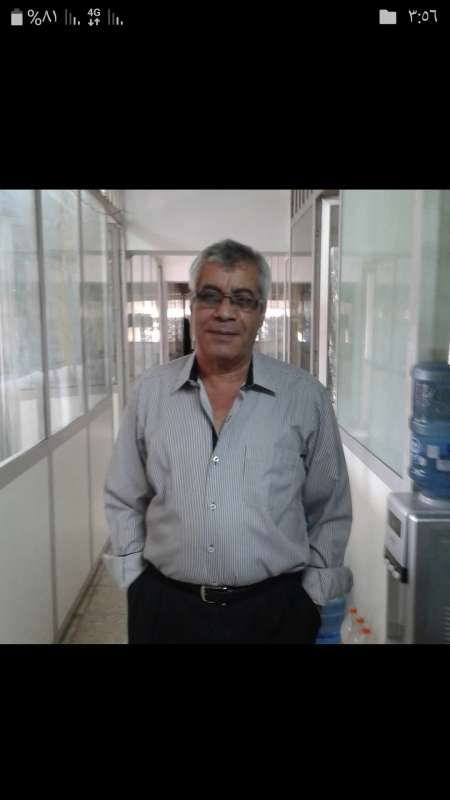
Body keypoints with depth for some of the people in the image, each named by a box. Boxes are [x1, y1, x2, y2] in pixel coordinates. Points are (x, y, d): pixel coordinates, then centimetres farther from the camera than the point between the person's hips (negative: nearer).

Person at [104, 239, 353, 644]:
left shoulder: (306, 396, -6)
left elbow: (329, 510, 1)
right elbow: (124, 502, 5)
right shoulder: (150, 391, -2)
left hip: (274, 610, -1)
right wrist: (138, 585, 2)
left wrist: (310, 599, 0)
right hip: (164, 608, 1)